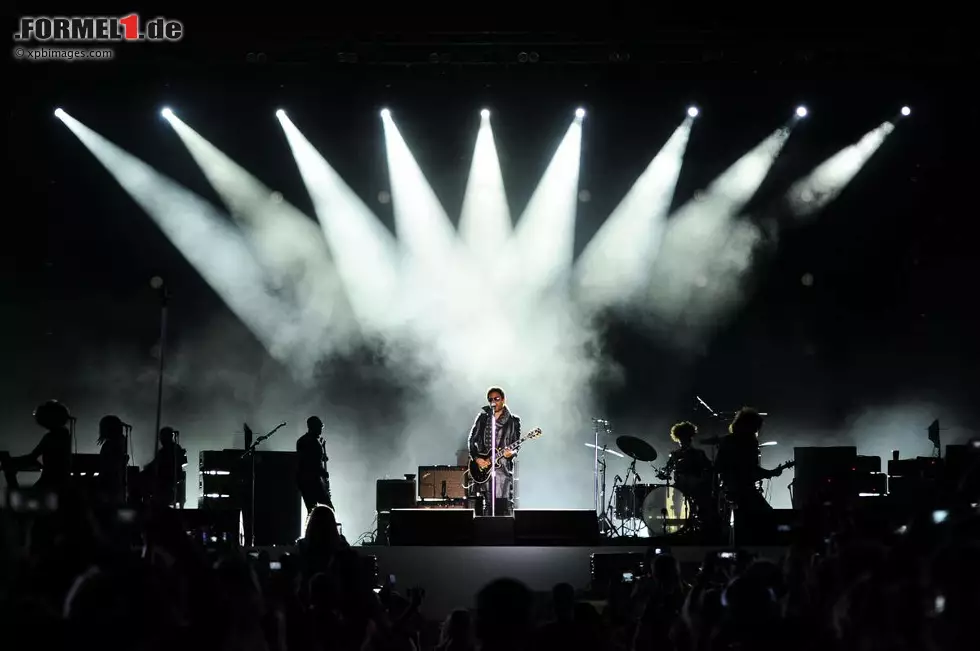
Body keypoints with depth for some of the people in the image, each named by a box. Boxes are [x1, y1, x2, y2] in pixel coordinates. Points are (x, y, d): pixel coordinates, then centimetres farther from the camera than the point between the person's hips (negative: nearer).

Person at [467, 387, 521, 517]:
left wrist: (511, 453, -18)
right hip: (483, 467, 2)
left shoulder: (513, 422, 7)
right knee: (487, 505, 1)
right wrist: (476, 458, -3)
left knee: (505, 505, -10)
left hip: (503, 466, -2)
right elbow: (472, 440, 11)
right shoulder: (482, 418, 11)